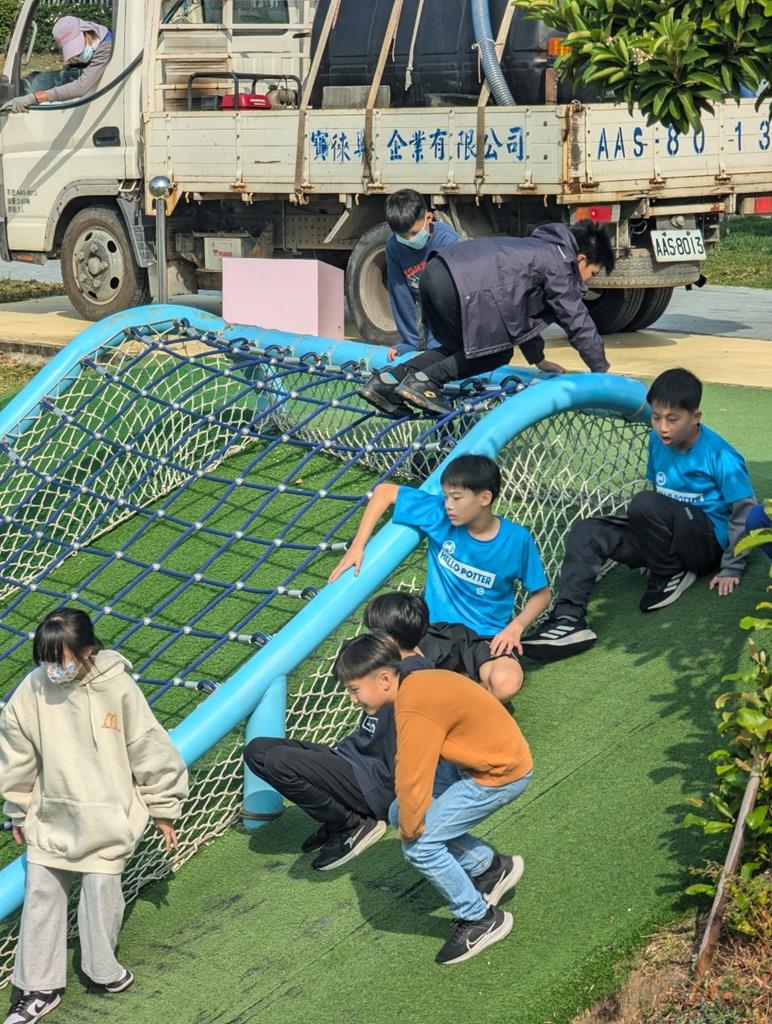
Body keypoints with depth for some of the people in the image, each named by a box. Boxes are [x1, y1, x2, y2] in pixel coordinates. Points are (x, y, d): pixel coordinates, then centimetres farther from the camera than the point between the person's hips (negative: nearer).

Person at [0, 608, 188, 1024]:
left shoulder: (118, 688, -17)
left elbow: (149, 748, -7)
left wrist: (163, 809, 1)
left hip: (107, 815, -3)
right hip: (51, 815, 3)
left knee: (101, 887, 0)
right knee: (41, 890, 5)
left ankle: (103, 968, 26)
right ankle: (39, 988, 17)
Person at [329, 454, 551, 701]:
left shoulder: (517, 540, -11)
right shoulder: (439, 514, -9)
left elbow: (541, 594, 3)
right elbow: (385, 492, 0)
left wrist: (515, 627, -14)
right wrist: (357, 547, -6)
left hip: (490, 637, -2)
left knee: (506, 684, -36)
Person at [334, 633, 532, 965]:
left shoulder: (416, 712, -29)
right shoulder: (413, 684, 0)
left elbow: (413, 781, -25)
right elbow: (409, 765, 11)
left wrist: (409, 828, -10)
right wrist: (404, 815, 7)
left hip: (500, 774, -10)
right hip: (473, 759, 10)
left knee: (419, 843, -11)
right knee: (399, 814, 12)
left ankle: (482, 919, 6)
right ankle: (490, 867, 25)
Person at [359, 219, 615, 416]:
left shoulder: (542, 249, 32)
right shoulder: (560, 263, 4)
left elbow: (524, 305, 41)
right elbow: (577, 320, 3)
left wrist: (538, 359, 45)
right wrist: (601, 371, 13)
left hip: (434, 272, 10)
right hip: (460, 286, -10)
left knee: (459, 348, 24)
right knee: (498, 352, 5)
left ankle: (388, 379, 12)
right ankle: (424, 381, -5)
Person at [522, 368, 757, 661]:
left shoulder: (722, 458, -17)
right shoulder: (658, 441, 1)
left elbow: (745, 514, -11)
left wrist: (730, 569, -11)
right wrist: (652, 546, 17)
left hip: (710, 541, -7)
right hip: (668, 538, 7)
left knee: (644, 503, -35)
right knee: (586, 532, -13)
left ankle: (671, 575, -10)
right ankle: (569, 619, -28)